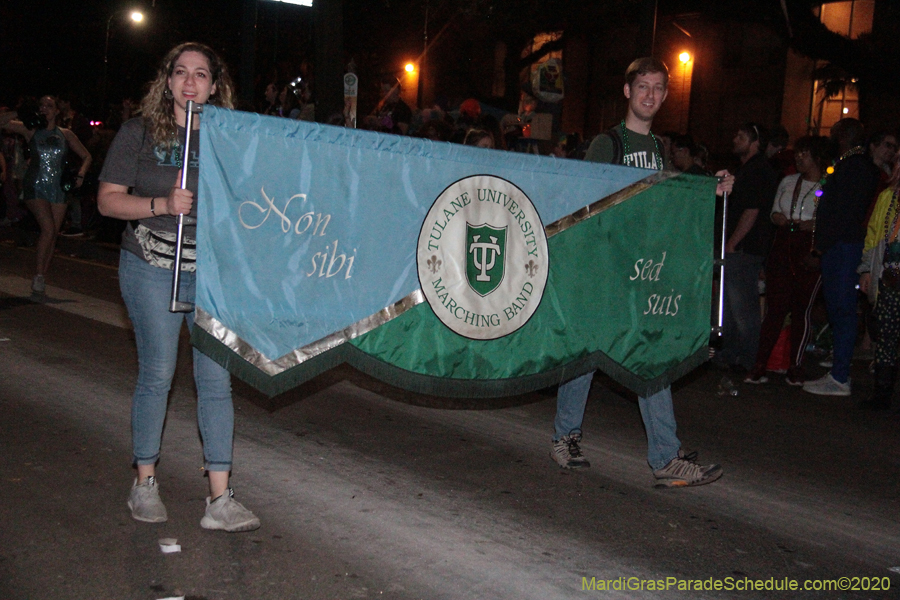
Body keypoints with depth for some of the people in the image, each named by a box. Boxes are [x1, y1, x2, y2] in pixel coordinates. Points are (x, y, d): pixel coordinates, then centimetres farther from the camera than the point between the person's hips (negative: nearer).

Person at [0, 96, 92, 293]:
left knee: (53, 234, 3)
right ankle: (38, 275, -6)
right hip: (36, 187, -3)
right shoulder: (30, 130, 4)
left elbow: (86, 156, 14)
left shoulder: (65, 134, 9)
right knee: (48, 228, -18)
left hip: (58, 188, 3)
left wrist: (80, 175, -2)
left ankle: (43, 276, 14)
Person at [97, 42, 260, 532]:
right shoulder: (139, 133, 2)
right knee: (157, 375, 5)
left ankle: (219, 500, 5)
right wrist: (162, 205, -15)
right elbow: (108, 199, -1)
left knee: (216, 380, -1)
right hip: (154, 268, -2)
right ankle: (144, 484, 23)